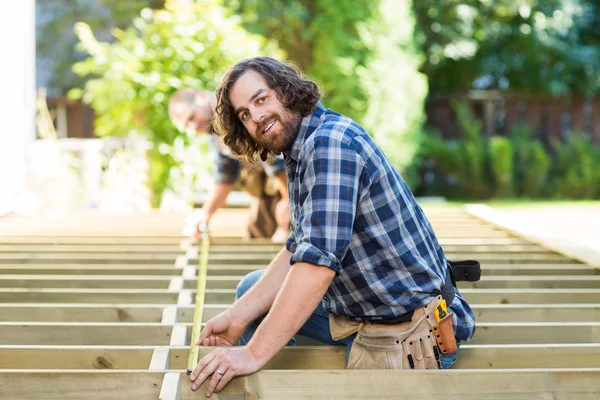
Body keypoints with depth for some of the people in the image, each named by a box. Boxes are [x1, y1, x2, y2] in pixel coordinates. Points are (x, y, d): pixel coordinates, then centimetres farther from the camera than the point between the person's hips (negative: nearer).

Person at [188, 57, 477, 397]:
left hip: (408, 333, -10)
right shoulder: (302, 153, 9)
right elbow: (297, 252, 10)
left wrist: (254, 354, -31)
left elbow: (318, 262, -31)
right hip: (360, 311, 10)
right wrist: (238, 316, 1)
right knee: (252, 290, 15)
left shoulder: (332, 141, -23)